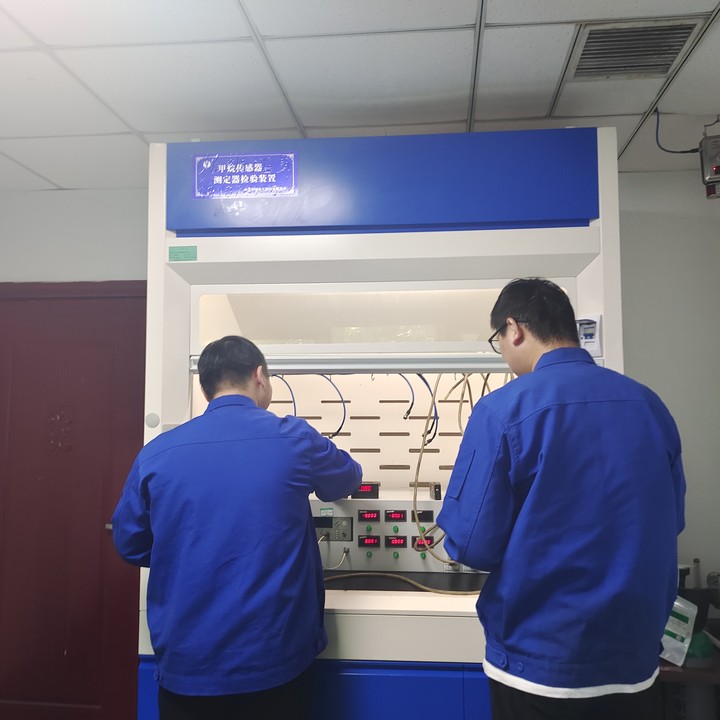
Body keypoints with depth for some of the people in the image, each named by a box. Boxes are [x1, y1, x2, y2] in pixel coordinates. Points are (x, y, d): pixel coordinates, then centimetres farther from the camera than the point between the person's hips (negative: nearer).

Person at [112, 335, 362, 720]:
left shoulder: (156, 453, -4)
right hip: (272, 661, -2)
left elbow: (130, 544, 8)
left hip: (185, 664, 3)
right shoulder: (293, 439, -8)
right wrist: (305, 478, 34)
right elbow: (348, 478, 12)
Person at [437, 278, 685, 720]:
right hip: (635, 659, 4)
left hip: (539, 663, -3)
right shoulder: (650, 405, -3)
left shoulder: (503, 410, -18)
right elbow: (671, 521, 10)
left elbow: (472, 546, -16)